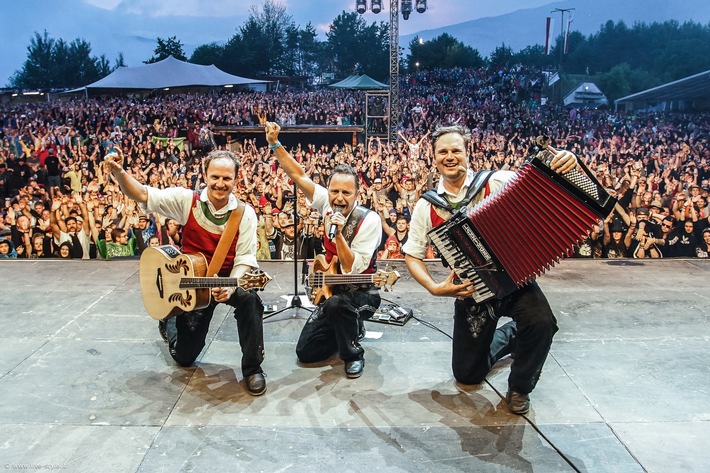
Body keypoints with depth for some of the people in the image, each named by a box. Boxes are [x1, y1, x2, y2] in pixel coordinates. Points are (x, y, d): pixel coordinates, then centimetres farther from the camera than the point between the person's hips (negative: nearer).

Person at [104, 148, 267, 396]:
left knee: (249, 299, -38)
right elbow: (143, 195, -17)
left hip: (229, 278, -1)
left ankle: (252, 368, -18)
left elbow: (245, 259, -15)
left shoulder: (245, 214, -13)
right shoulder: (187, 200, -12)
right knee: (185, 356, 8)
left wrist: (231, 284, -33)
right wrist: (118, 172, -35)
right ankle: (172, 321, 46)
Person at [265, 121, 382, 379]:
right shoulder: (327, 205, -7)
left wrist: (339, 233, -34)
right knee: (305, 351, 0)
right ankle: (350, 328, 25)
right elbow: (299, 175, -7)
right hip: (332, 290, 6)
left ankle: (354, 354, -11)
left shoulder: (369, 220, -23)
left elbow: (352, 270, -26)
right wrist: (275, 144, -15)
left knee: (336, 304, -40)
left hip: (361, 293, -5)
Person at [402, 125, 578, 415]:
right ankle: (509, 335, 41)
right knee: (467, 374, 8)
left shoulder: (496, 182, -9)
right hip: (472, 290, 2)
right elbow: (412, 255, 1)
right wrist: (434, 288, -14)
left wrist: (564, 166, -38)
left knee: (541, 322, -33)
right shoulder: (426, 206, -3)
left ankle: (520, 386, 0)